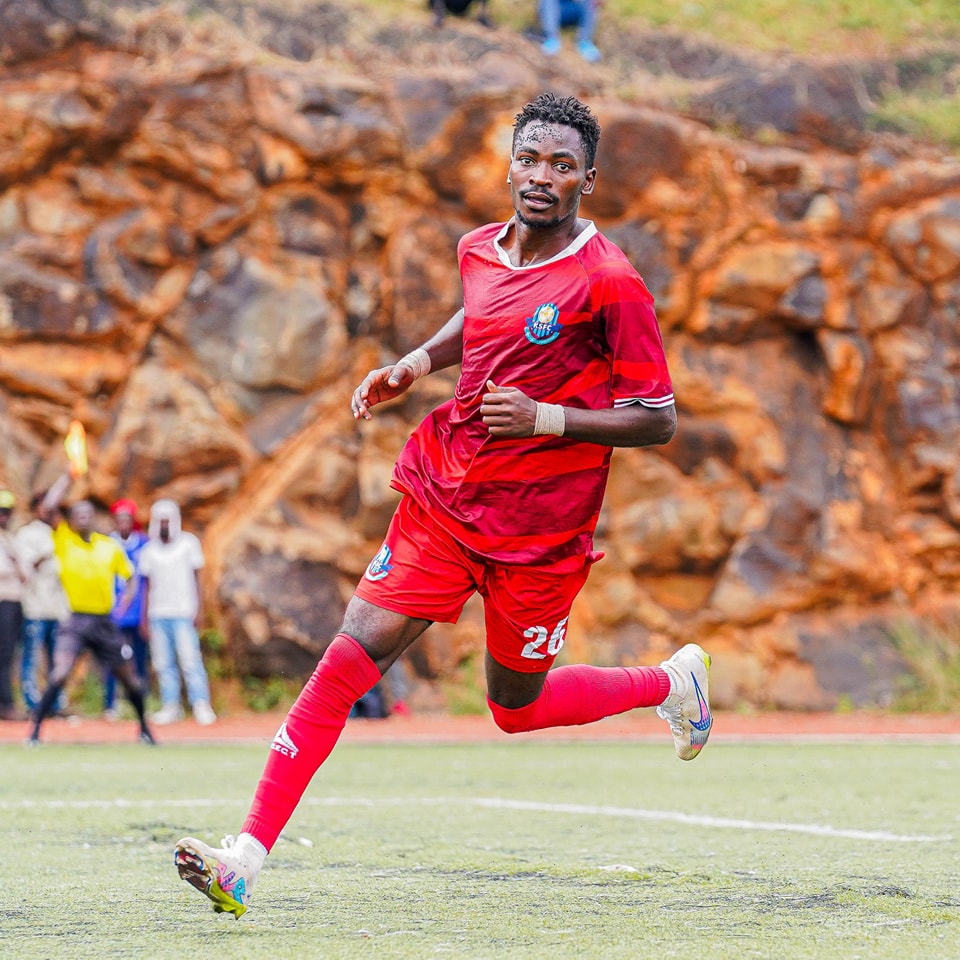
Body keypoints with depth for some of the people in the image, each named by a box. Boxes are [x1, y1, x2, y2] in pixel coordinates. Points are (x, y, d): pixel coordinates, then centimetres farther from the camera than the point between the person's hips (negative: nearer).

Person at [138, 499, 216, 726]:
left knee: (190, 660, -10)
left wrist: (198, 611, -4)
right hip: (157, 614, 4)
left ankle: (201, 705, -9)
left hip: (183, 613, -4)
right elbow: (148, 586, 14)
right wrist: (145, 618, 10)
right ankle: (171, 706, 6)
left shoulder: (189, 543, 1)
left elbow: (196, 579, 3)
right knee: (163, 664, 2)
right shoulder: (150, 550, 10)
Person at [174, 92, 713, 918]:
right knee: (347, 661, -9)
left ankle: (674, 680, 41)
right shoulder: (480, 251, 5)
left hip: (538, 530, -5)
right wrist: (416, 364, 12)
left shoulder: (610, 283, -14)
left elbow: (658, 420, -13)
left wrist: (546, 418, -22)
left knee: (516, 707, 12)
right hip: (442, 497, 5)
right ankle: (246, 859, -12)